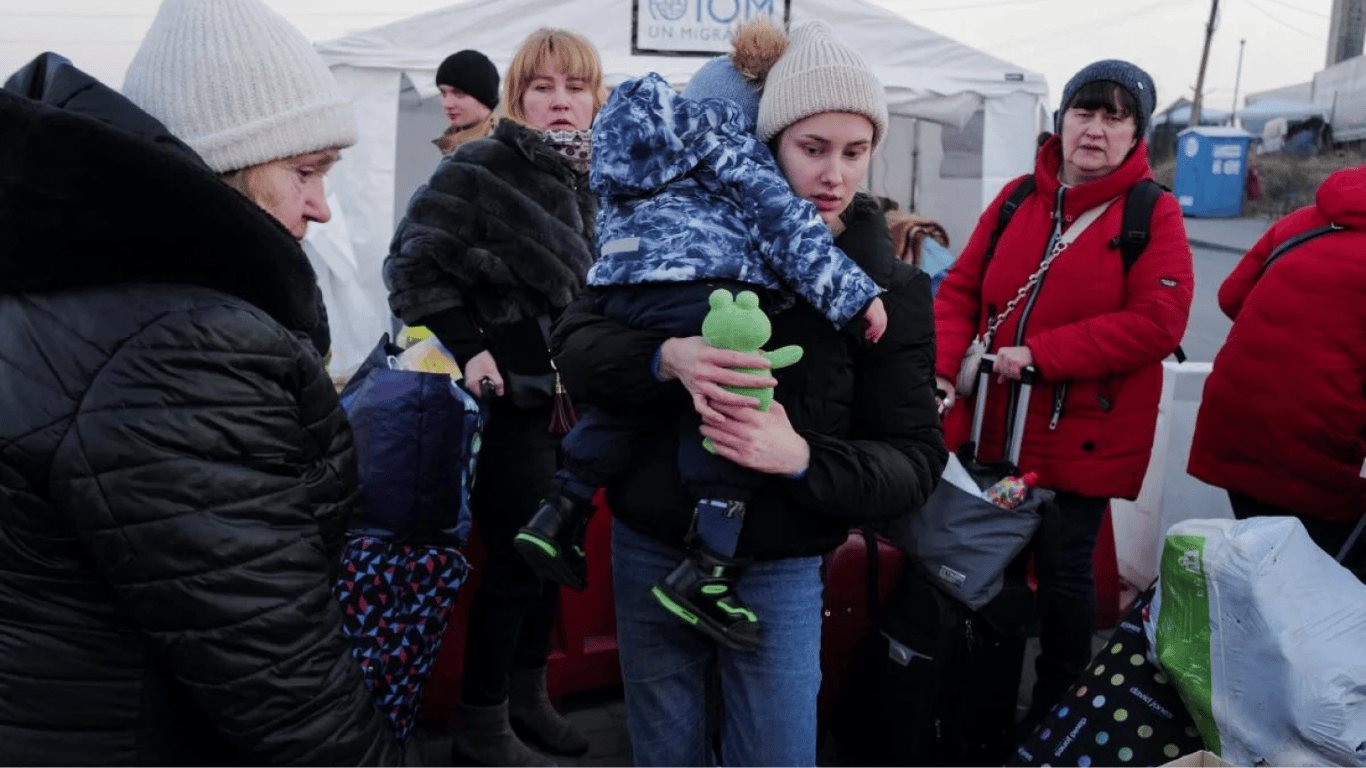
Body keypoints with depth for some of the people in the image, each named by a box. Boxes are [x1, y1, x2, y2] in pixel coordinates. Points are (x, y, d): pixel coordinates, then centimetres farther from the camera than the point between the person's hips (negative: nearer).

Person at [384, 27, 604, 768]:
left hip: (574, 396, 7)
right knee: (515, 562, 0)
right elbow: (412, 264, -14)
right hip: (513, 398, -7)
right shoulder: (480, 170, -12)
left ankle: (527, 694, 35)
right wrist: (467, 348, -18)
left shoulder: (596, 180, 9)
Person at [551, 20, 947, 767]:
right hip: (650, 555, 1)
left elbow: (915, 462, -7)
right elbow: (574, 342, -8)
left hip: (778, 572, -1)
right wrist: (668, 357, -29)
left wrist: (802, 457, -27)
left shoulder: (891, 290, -5)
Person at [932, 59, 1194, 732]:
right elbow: (959, 290, 5)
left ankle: (1055, 712, 33)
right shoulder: (1016, 198, 5)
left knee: (1063, 570, 7)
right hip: (991, 427, 4)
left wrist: (1038, 353, -21)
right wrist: (942, 370, -11)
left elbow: (1157, 323, -17)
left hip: (1083, 437, -4)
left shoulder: (1154, 213, -6)